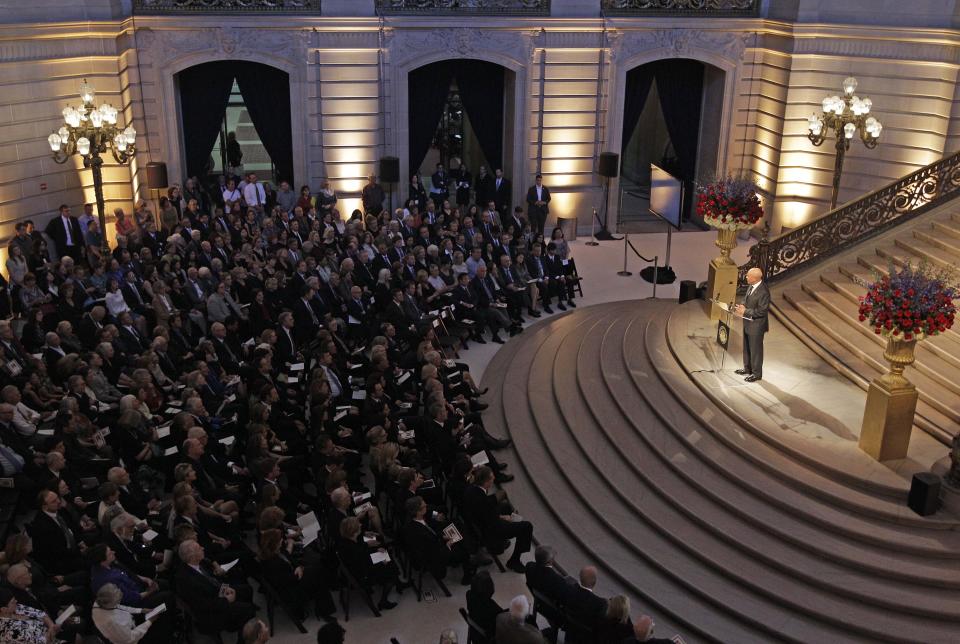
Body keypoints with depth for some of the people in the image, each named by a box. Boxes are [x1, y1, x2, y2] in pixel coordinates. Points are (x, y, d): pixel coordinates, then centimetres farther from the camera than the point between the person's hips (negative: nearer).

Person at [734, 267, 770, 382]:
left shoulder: (763, 292, -27)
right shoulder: (751, 286, -1)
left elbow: (762, 311, -25)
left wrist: (745, 311, -23)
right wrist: (742, 306, -4)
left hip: (756, 325, -9)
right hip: (748, 323, 9)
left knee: (755, 349, 7)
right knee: (747, 347, 22)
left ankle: (757, 373, 23)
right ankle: (747, 369, 40)